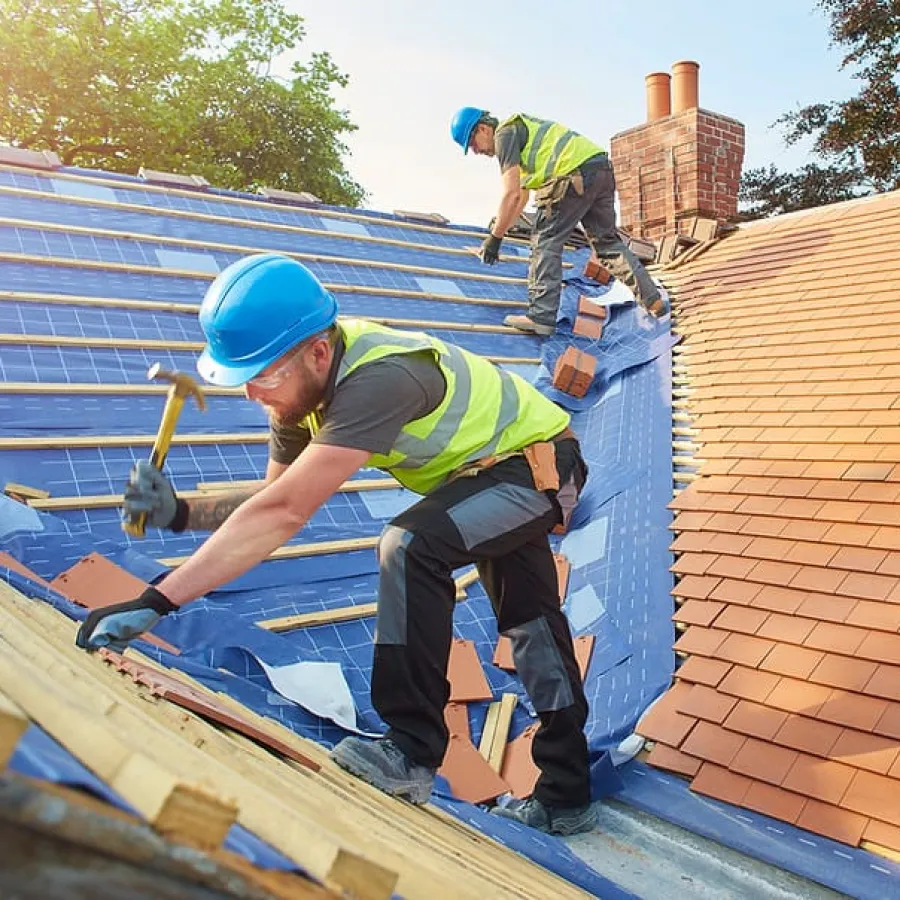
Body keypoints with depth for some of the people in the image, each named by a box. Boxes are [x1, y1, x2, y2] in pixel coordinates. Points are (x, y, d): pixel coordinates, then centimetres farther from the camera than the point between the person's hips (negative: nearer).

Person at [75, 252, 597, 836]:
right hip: (499, 467, 9)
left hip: (542, 462, -9)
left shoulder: (377, 380, -40)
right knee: (530, 624, 16)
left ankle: (412, 754, -18)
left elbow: (284, 514, -46)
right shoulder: (303, 382, -12)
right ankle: (566, 797, 32)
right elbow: (278, 500, -6)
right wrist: (180, 513, -22)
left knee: (411, 546, -31)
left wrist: (155, 602, -45)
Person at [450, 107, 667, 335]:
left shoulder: (504, 134, -1)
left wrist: (494, 238, -5)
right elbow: (522, 196, 35)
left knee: (546, 239, -1)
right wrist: (501, 228, 34)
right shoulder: (520, 128, 30)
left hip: (577, 174, -10)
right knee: (607, 241, 18)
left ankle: (541, 316, -4)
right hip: (602, 168, 10)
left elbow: (511, 195, -11)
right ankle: (654, 301, 20)